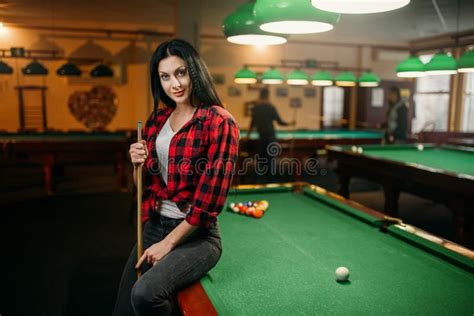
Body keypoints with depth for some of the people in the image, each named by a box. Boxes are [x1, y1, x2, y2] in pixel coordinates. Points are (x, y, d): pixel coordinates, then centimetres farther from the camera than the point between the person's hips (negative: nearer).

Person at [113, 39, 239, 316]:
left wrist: (168, 243, -13)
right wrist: (139, 164, -8)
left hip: (196, 236, -6)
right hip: (153, 226, 6)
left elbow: (210, 199, -16)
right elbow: (144, 184, 14)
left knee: (146, 293, -28)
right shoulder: (157, 119, 7)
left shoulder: (220, 122, -14)